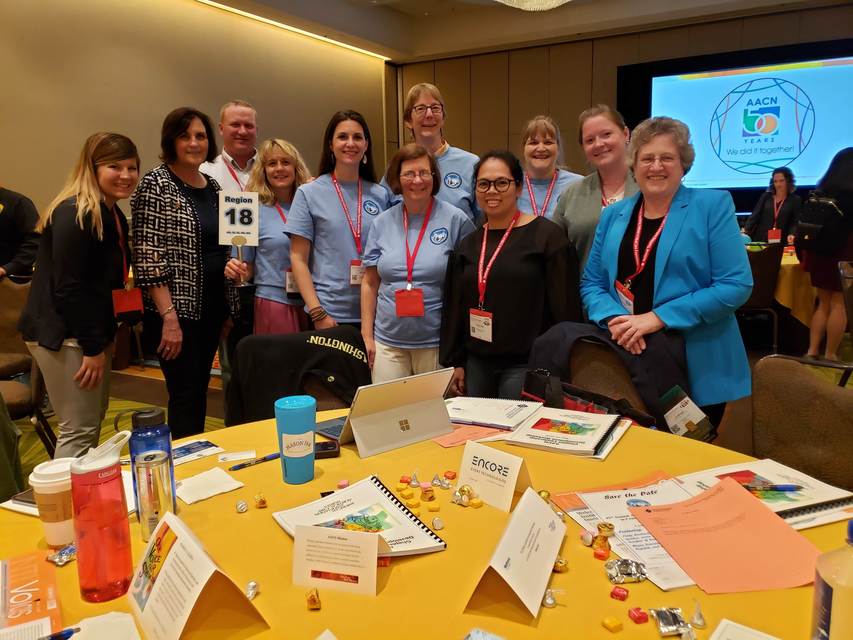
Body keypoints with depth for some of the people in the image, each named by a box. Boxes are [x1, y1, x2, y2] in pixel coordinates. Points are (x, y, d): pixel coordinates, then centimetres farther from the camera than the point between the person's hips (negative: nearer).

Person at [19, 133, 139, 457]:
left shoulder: (111, 213, 11)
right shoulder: (75, 214, -19)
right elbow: (68, 287, -22)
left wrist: (102, 339, 11)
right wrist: (92, 347, -19)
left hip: (90, 328, 10)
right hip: (63, 334, -10)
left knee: (95, 417, 19)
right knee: (79, 429, -6)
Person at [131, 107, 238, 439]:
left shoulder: (212, 185, 11)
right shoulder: (156, 183, -9)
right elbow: (148, 258, -15)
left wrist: (228, 308, 13)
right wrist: (169, 317, -20)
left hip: (211, 307, 7)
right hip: (177, 310, -6)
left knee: (199, 389, 15)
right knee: (186, 396, -2)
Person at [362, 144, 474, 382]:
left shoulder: (456, 220, -4)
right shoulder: (383, 222, 5)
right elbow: (370, 283, 10)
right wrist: (367, 335, 7)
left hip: (437, 342, -2)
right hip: (388, 341, 3)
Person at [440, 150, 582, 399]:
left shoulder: (547, 236, -6)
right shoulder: (469, 245, 11)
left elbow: (566, 308, -8)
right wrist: (456, 362, 11)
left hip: (526, 364, -5)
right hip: (477, 363, 5)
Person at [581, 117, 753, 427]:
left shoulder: (713, 206, -3)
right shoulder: (613, 215, 9)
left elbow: (736, 285, -11)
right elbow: (591, 284, 9)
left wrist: (657, 318, -18)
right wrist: (616, 319, -13)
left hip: (697, 365, -3)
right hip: (625, 357, 3)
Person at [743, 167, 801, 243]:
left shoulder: (795, 200, 7)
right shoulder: (766, 196, 10)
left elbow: (795, 222, 1)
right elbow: (755, 215, 3)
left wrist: (791, 234, -18)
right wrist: (745, 231, -11)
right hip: (760, 240, 1)